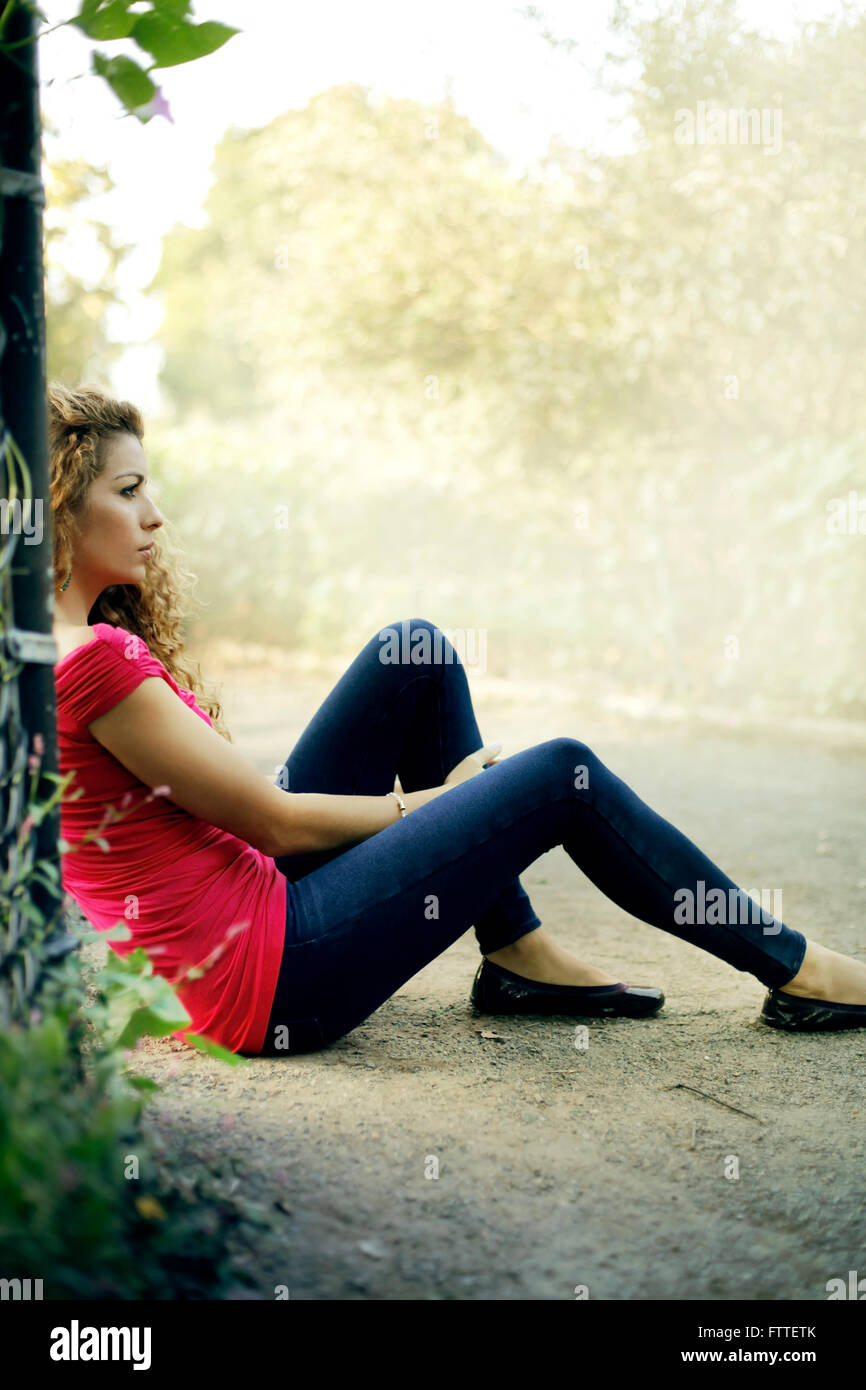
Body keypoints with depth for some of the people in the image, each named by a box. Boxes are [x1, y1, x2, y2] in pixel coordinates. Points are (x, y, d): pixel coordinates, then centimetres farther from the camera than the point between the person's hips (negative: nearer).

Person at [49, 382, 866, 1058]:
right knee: (562, 775, -6)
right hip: (263, 983, -10)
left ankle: (516, 955, 13)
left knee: (414, 654, 7)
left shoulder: (65, 640, 8)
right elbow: (276, 821, -16)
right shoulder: (93, 662, -22)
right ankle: (792, 969, 12)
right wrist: (435, 803, 0)